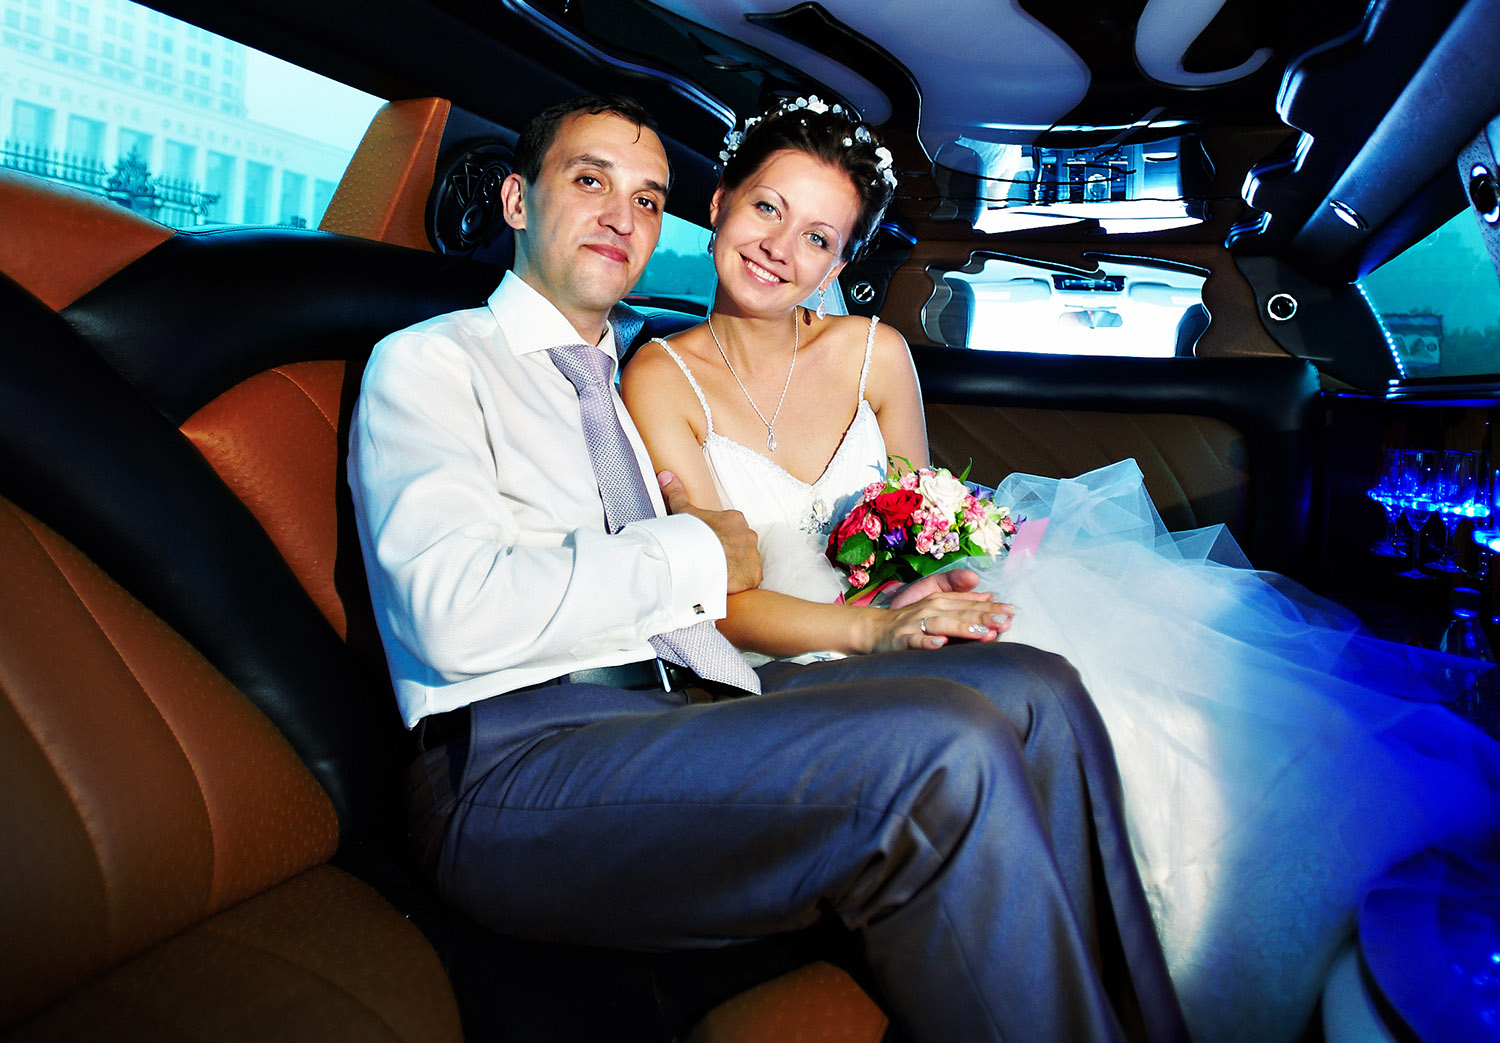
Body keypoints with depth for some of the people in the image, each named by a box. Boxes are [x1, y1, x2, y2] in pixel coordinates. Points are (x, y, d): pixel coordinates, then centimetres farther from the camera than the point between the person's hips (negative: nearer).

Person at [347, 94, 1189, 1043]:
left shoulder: (621, 384, 27)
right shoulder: (429, 362, 4)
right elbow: (458, 614, -15)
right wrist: (693, 554, -6)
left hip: (689, 699, 7)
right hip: (522, 754, -7)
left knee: (1033, 692, -7)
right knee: (940, 753, -27)